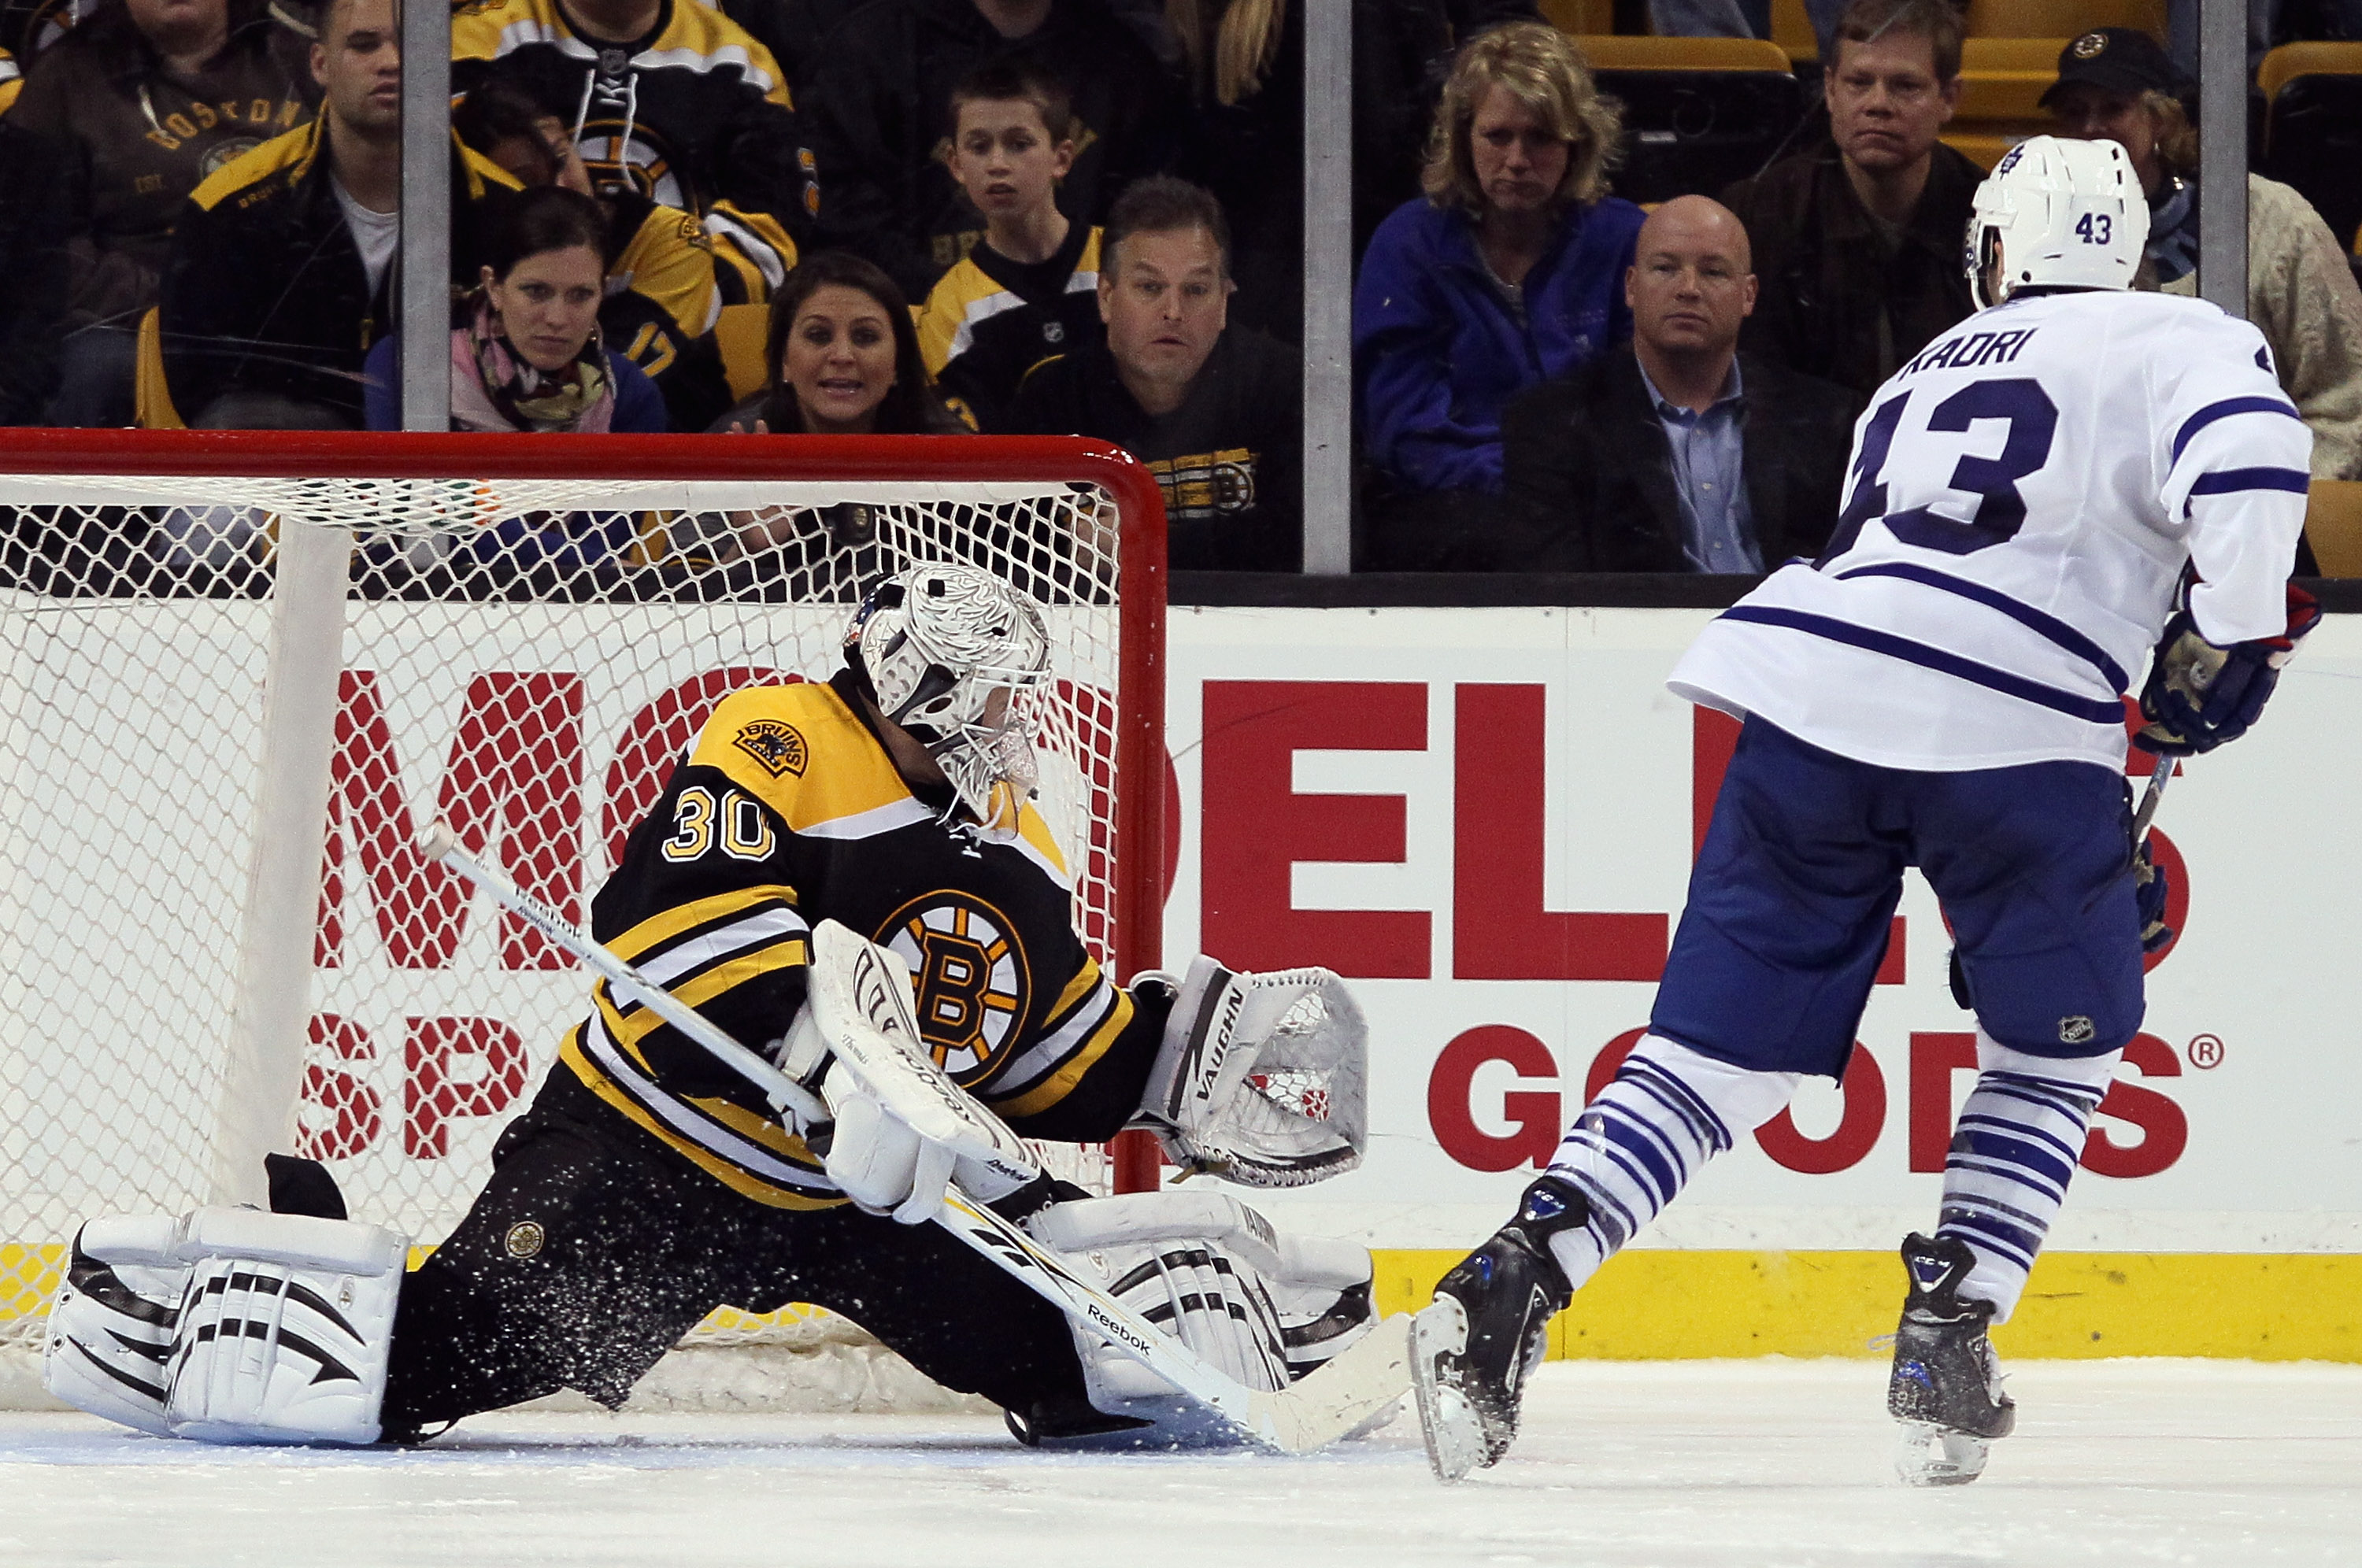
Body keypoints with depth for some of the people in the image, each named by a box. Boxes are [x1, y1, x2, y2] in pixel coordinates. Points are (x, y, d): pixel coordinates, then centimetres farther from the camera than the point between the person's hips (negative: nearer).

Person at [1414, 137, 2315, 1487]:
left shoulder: (1923, 379, 33)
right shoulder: (2181, 344, 13)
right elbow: (2248, 455, -12)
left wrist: (2092, 851, 39)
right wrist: (2230, 638, 0)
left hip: (1809, 688, 5)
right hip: (2011, 729, -5)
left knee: (1729, 1038, 10)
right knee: (2064, 1034, 18)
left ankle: (1515, 1281, -7)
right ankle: (1948, 1338, 7)